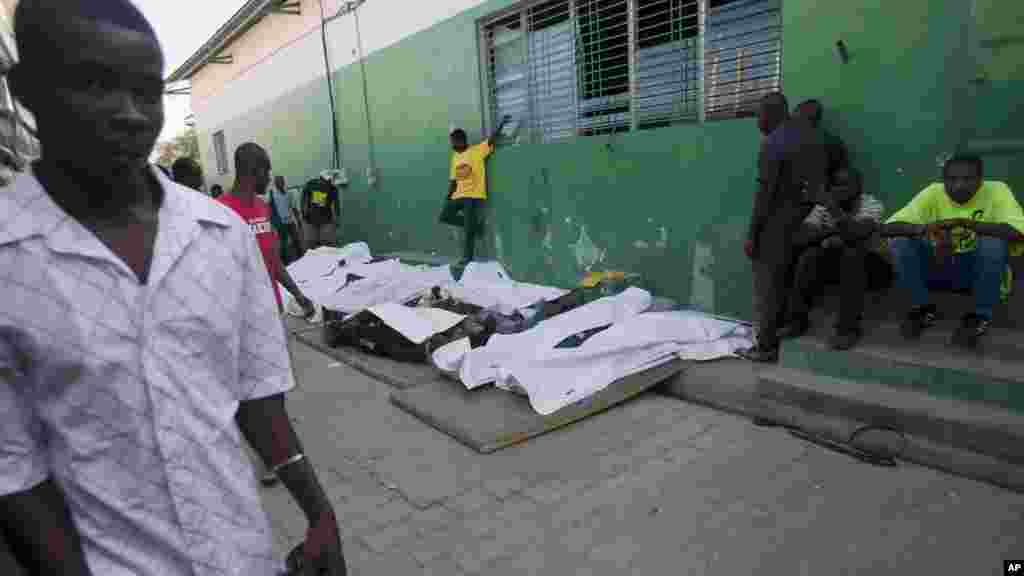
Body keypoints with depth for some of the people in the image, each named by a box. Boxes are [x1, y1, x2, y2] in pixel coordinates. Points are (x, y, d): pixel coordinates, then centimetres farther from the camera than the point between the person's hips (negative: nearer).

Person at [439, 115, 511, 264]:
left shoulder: (477, 151, -6)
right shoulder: (455, 157, 13)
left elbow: (491, 139, -16)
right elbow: (453, 180, 16)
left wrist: (501, 124, -28)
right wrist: (448, 198, 14)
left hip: (474, 196, -7)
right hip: (459, 195, 7)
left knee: (468, 228, -6)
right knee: (445, 216, 1)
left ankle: (467, 257, 7)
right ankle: (473, 224, 14)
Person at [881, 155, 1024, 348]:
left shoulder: (996, 191, -14)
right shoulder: (933, 193, -11)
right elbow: (887, 228, -22)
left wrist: (966, 223, -39)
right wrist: (925, 228, -40)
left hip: (978, 270, -1)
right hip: (937, 265, 1)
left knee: (994, 243, -31)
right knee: (899, 242, -22)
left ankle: (981, 316, -10)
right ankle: (924, 308, -3)